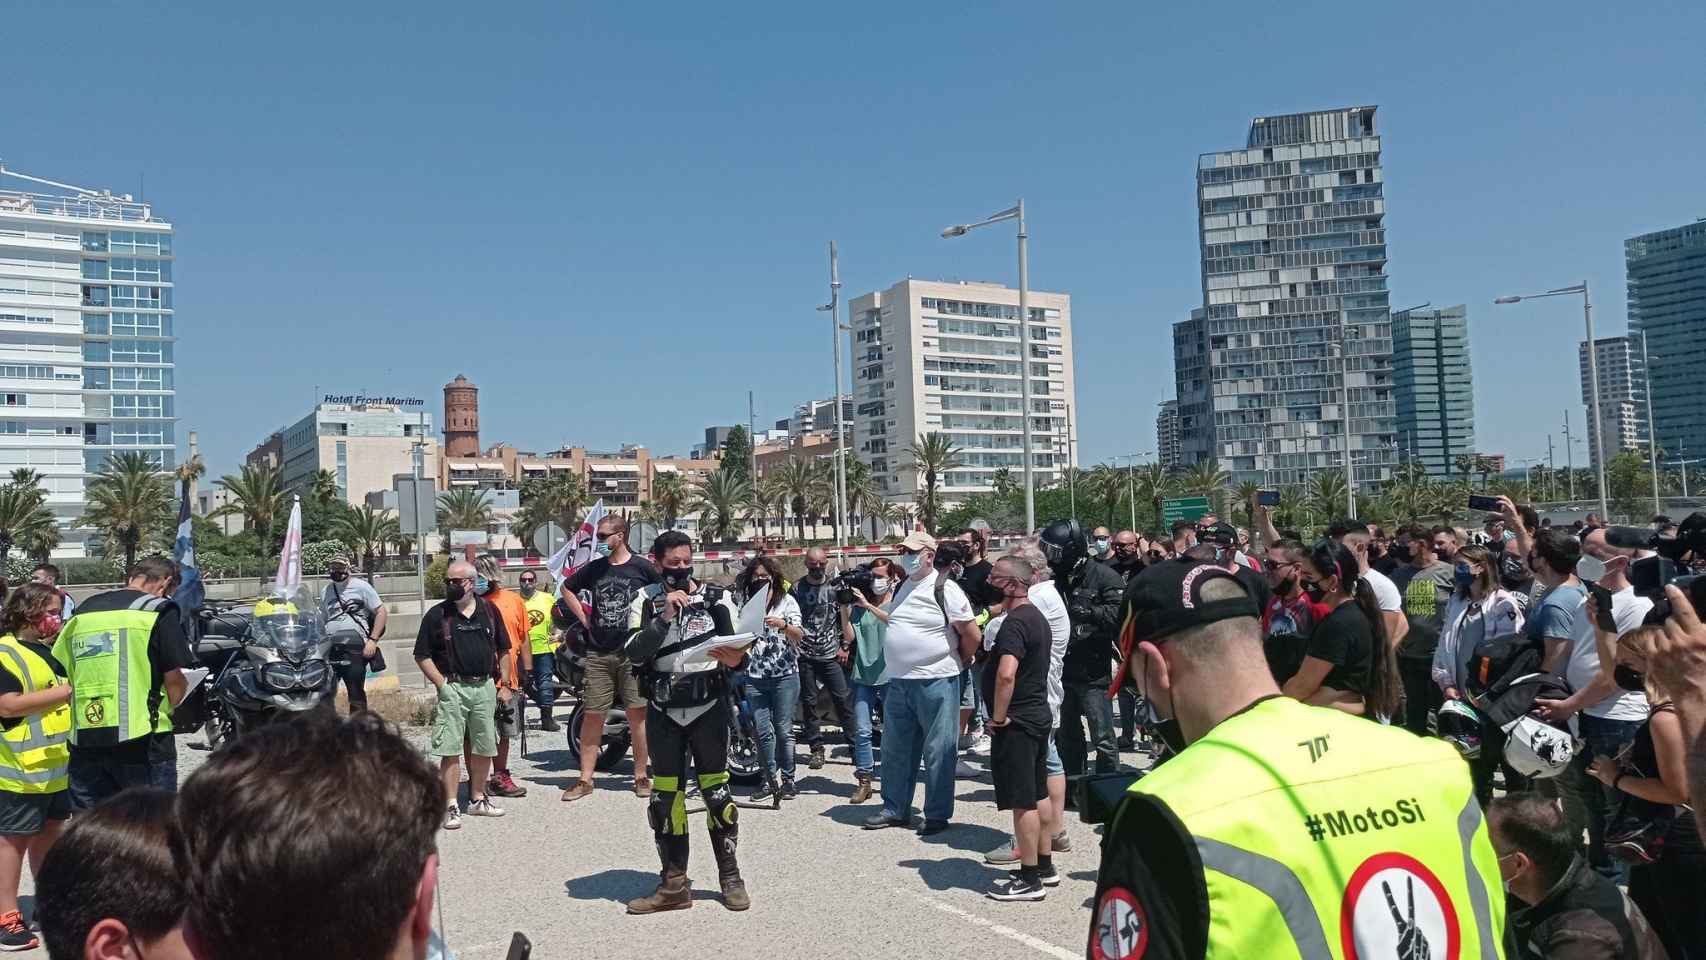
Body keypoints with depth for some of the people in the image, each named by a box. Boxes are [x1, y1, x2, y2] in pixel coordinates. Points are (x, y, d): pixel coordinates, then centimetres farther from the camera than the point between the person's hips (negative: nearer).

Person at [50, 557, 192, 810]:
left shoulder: (82, 612, 15)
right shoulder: (159, 610, -4)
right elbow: (174, 680, -7)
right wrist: (171, 708, 12)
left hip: (84, 742, 5)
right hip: (143, 742, -5)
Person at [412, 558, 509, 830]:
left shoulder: (489, 611, 7)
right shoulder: (437, 614, -1)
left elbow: (503, 650, 13)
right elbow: (422, 655, 0)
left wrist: (504, 685, 8)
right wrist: (441, 685, -10)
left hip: (485, 687, 3)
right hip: (453, 688, -3)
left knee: (484, 748, 11)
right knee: (451, 751, -5)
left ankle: (478, 799, 25)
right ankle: (450, 807, 1)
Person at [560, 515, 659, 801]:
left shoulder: (642, 567, -2)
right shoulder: (593, 568, 9)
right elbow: (567, 587, 25)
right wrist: (584, 618, 14)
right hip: (598, 654, 3)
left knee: (637, 713, 1)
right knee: (592, 715, 3)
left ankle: (641, 776, 11)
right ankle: (585, 779, 10)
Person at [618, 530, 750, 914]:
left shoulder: (716, 598, -1)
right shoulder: (645, 601, 2)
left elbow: (742, 655, -2)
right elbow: (634, 654, -11)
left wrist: (731, 656, -25)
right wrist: (665, 616, -20)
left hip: (708, 707, -2)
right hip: (663, 712, 2)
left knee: (715, 790, 3)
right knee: (666, 796, 7)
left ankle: (730, 877, 17)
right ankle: (674, 885, 17)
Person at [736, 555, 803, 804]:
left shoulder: (787, 601, 3)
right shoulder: (747, 604, 12)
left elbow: (798, 636, -7)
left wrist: (783, 625, -26)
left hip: (784, 675, -2)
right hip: (755, 677, 3)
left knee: (784, 730, 0)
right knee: (764, 732, 0)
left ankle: (788, 779, 10)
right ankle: (769, 780, 9)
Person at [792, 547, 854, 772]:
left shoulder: (835, 586, 6)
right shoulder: (797, 588, 3)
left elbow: (844, 618, 10)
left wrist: (843, 646, 3)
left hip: (831, 655, 0)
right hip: (804, 656, 0)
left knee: (844, 700, -4)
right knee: (809, 703, 5)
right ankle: (816, 749, 14)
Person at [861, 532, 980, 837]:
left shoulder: (944, 588, -12)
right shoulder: (903, 587, 11)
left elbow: (973, 635, -11)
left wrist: (955, 663, 1)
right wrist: (867, 605, 20)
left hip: (935, 683, -8)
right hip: (899, 682, 8)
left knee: (938, 752, 2)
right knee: (896, 749, 15)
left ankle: (937, 815, 14)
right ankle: (894, 809, 28)